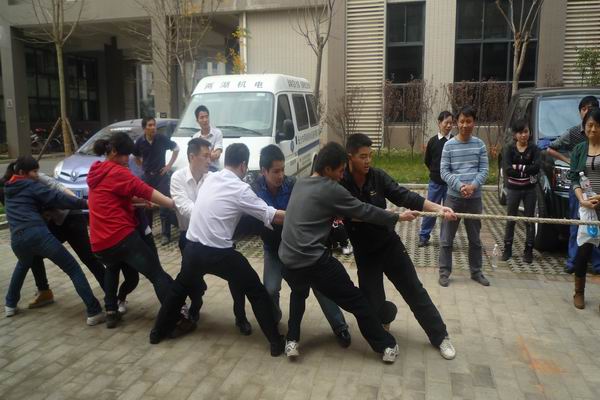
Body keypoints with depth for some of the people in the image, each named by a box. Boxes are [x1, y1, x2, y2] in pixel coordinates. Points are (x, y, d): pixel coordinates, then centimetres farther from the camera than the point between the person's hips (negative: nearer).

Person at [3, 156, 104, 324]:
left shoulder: (8, 189, 25)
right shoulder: (30, 185, 5)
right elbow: (57, 198, -8)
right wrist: (84, 203, -13)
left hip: (17, 239, 7)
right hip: (38, 234, -6)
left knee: (23, 266, 41)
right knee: (74, 270, -6)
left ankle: (10, 305, 41)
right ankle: (94, 312, -15)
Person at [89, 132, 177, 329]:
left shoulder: (96, 172, 19)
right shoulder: (116, 172, -7)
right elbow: (144, 190, -17)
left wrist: (137, 202, 14)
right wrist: (175, 204, -21)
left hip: (100, 241, 8)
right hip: (122, 237, -8)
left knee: (112, 268, 36)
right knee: (158, 275, -8)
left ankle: (111, 312, 26)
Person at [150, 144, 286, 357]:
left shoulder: (209, 179, 8)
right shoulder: (240, 189, -11)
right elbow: (273, 216, -11)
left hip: (193, 247, 6)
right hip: (219, 253, -6)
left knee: (179, 289, 31)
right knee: (257, 292, 9)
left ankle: (158, 331, 43)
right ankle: (276, 342, 10)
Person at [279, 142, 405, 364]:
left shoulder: (299, 184, 13)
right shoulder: (331, 189, -8)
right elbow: (364, 211, -2)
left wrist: (334, 217, 31)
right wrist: (397, 217, 9)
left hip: (288, 259, 7)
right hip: (315, 261, -7)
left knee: (299, 294, 36)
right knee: (355, 301, 8)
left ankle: (292, 340, 31)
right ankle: (387, 346, 16)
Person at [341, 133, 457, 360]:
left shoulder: (378, 177, -10)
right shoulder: (340, 184, -17)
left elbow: (404, 196, -15)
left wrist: (437, 208, -27)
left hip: (390, 244, 2)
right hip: (364, 252, -1)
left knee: (414, 290, 6)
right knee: (373, 305, 1)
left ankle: (440, 337, 21)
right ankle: (387, 315, 39)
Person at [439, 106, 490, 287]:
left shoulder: (480, 145, 3)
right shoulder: (449, 145, -2)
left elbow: (484, 170, 1)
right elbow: (444, 171, -5)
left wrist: (473, 185, -17)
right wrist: (460, 186, -18)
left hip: (475, 198, 2)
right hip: (453, 197, -1)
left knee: (475, 238, 13)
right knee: (446, 238, 2)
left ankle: (476, 272, 26)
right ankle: (444, 272, 14)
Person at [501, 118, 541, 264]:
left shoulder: (533, 148, -1)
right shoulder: (509, 149, -2)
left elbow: (536, 167, -15)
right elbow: (507, 169, -15)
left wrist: (517, 167, -17)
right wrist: (526, 171, -18)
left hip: (530, 189, 0)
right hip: (513, 189, 0)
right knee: (510, 219, 8)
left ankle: (528, 250, 15)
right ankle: (507, 248, 18)